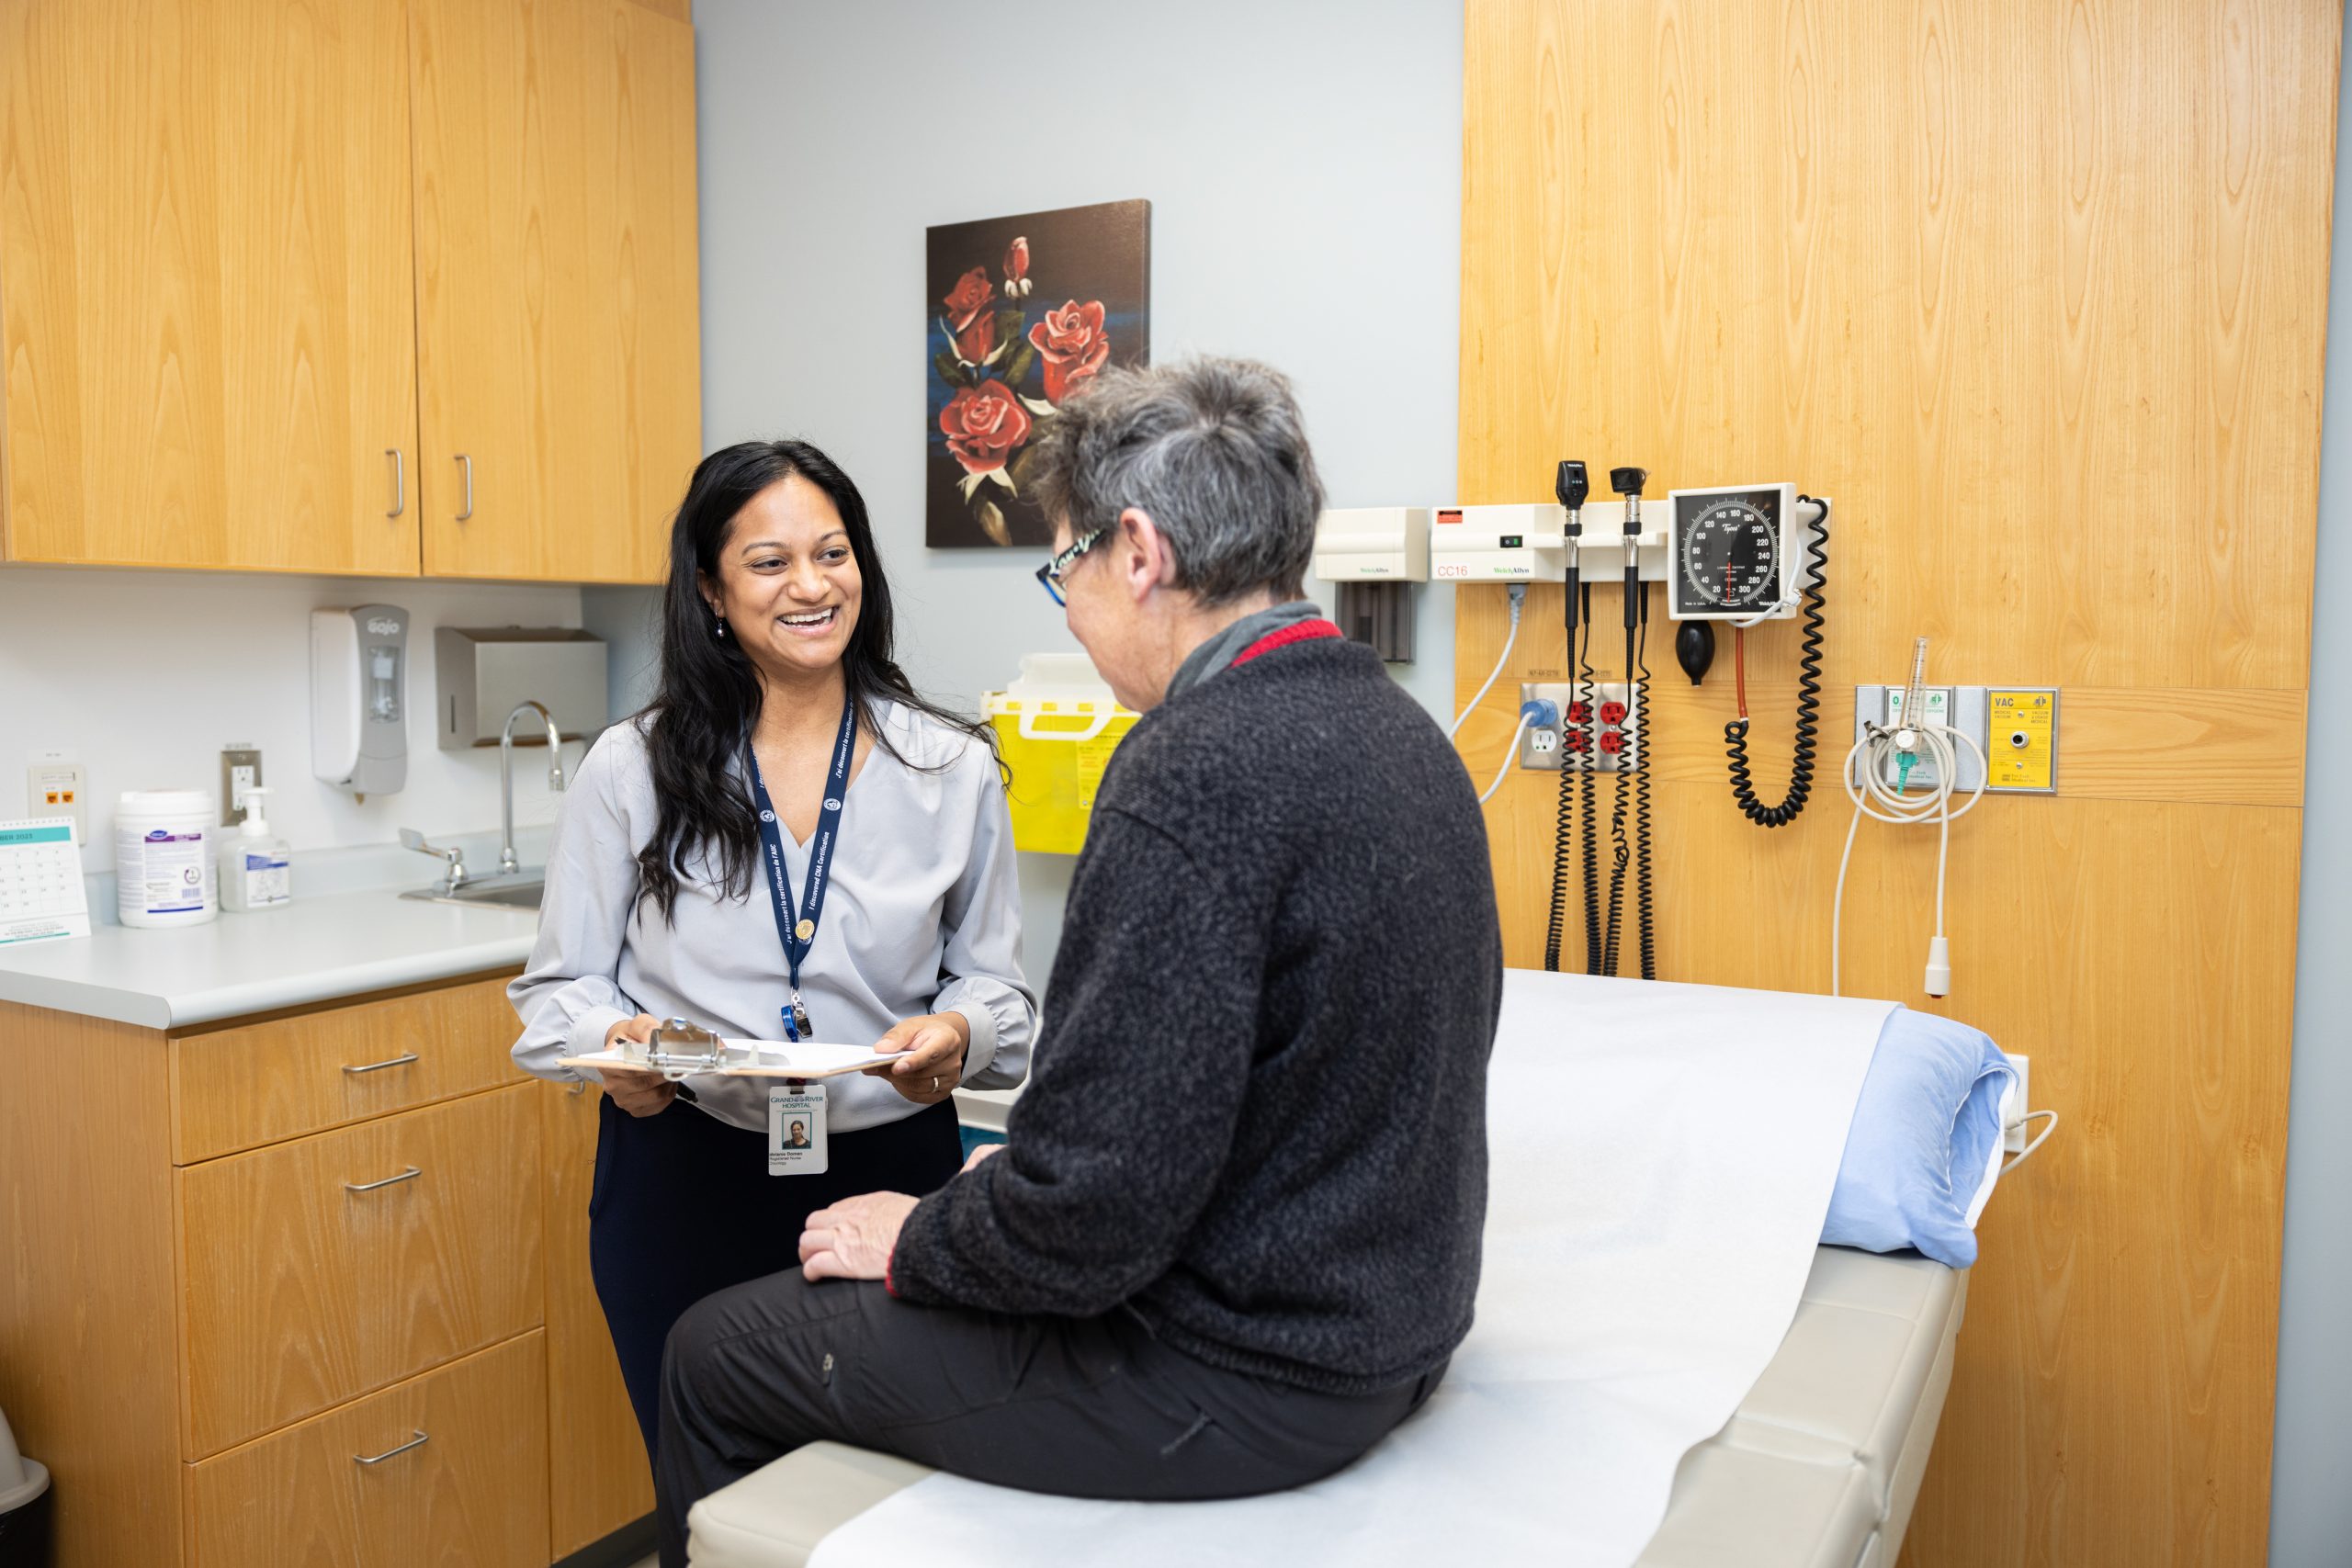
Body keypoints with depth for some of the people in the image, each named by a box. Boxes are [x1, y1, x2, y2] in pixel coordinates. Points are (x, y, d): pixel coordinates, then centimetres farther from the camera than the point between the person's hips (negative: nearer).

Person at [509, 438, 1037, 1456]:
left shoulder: (953, 771, -1)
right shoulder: (629, 771, -1)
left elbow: (994, 984, 5)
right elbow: (562, 983, 4)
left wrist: (956, 1036, -17)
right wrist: (616, 1043, -17)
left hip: (888, 1176, 0)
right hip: (683, 1177, 0)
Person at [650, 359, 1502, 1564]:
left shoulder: (1196, 768, -26)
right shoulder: (1399, 729, 3)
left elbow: (1097, 1214, -27)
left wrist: (913, 1240, -6)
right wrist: (1025, 1172, 13)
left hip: (1237, 1377, -9)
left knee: (714, 1355, 8)